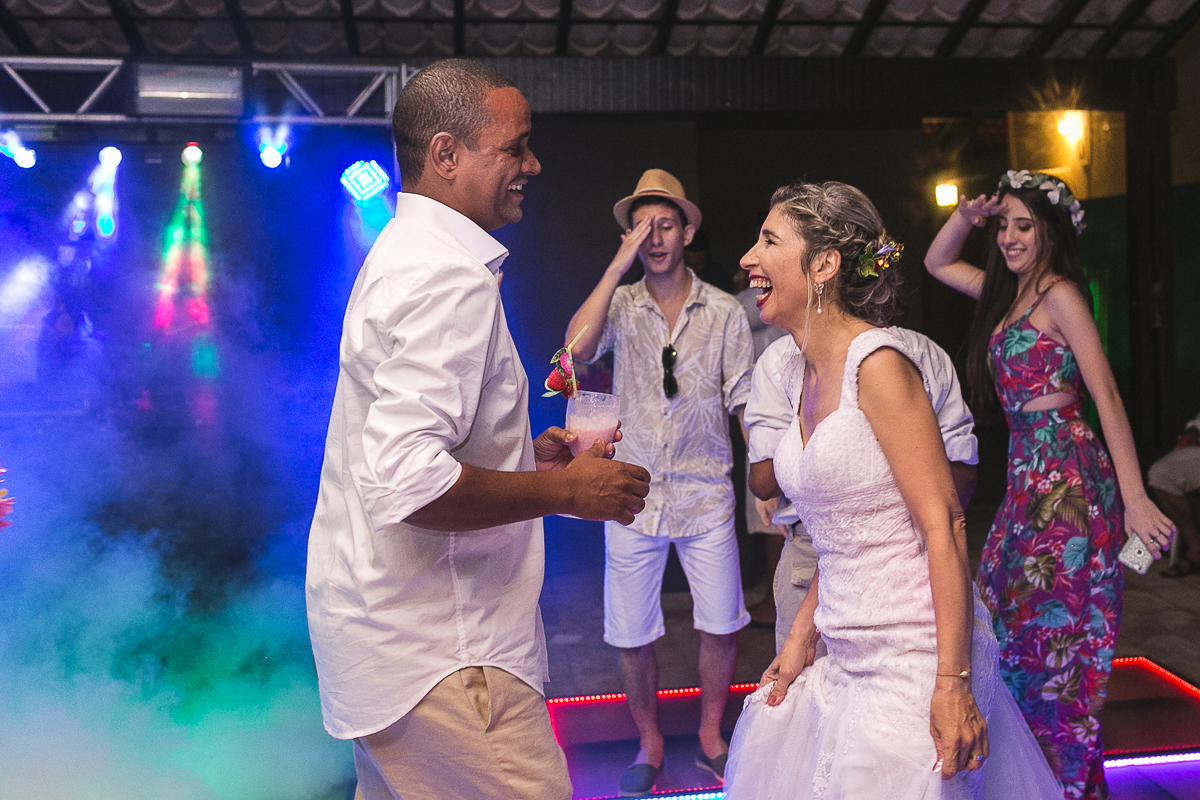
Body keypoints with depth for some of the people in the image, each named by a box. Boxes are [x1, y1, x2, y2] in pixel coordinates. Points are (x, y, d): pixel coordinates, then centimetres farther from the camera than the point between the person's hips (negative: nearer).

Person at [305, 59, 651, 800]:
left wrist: (528, 454, 13)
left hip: (390, 623, 11)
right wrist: (564, 489, -19)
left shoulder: (406, 253, 14)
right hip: (433, 653, -11)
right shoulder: (447, 275, -20)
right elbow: (407, 484, -31)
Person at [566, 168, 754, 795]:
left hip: (705, 494, 0)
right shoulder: (620, 305, 1)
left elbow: (745, 402, 4)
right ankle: (649, 745, 29)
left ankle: (710, 737, 30)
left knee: (721, 625, 6)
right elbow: (577, 346, -21)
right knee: (630, 633, 7)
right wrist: (621, 261, -18)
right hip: (633, 494, 0)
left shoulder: (724, 312, 2)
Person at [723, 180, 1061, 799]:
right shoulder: (808, 377, 10)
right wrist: (801, 639, 13)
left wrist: (953, 683, -20)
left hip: (914, 656, -8)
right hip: (846, 659, 8)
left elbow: (943, 524, -18)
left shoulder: (878, 361, -16)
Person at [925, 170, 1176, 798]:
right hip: (1028, 473, 8)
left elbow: (1107, 396, -15)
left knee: (1057, 629, -1)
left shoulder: (1059, 292, -9)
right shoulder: (1009, 293, 14)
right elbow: (936, 263, 27)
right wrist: (967, 215, 7)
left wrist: (1135, 499, -19)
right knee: (1009, 619, 11)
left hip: (1067, 475, -8)